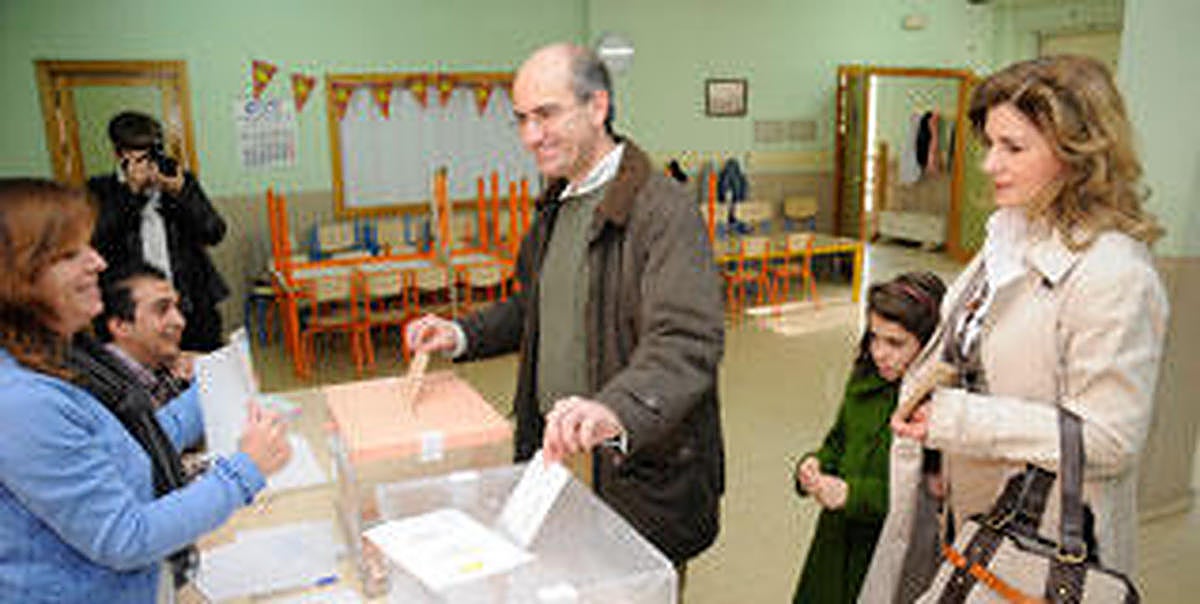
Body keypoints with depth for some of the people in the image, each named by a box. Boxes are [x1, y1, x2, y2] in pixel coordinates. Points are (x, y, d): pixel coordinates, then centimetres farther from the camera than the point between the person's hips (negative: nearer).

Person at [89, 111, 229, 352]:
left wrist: (181, 192, -13)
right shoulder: (101, 190, 6)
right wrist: (131, 192, -11)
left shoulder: (182, 180, 9)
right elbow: (97, 241, -10)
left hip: (193, 307, 2)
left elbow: (214, 234, 0)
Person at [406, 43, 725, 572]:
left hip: (641, 479, -7)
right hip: (557, 451, 8)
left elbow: (689, 344, -31)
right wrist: (463, 335, 8)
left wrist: (615, 411, -49)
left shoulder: (664, 211, -19)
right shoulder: (557, 203, 10)